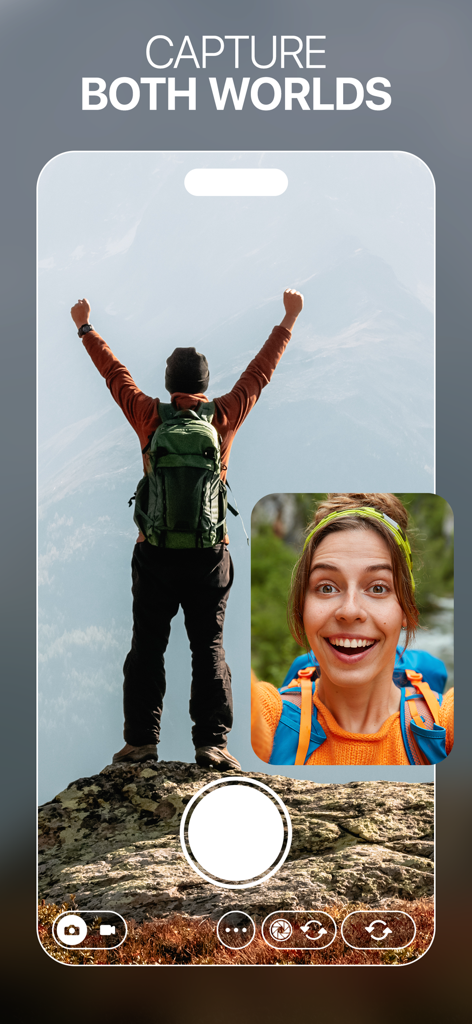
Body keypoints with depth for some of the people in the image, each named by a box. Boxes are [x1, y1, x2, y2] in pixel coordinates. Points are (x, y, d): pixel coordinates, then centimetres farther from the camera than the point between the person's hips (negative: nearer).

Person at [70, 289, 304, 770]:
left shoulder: (150, 418, -1)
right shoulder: (223, 417, -1)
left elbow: (115, 373, 13)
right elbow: (259, 371, 10)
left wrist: (85, 328, 28)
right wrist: (288, 321, 22)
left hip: (154, 553, 0)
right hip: (209, 555, 0)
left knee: (147, 648, 8)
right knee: (208, 648, 4)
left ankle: (141, 739, 7)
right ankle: (211, 742, -1)